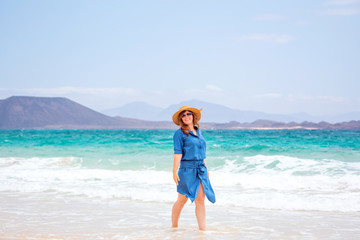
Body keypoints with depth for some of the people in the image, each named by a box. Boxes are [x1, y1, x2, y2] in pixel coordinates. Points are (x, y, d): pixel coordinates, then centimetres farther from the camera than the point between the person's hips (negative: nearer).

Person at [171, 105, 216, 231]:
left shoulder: (198, 132, 15)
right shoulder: (180, 133, -5)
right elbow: (177, 153, -10)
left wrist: (205, 168, 22)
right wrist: (174, 171, -16)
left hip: (201, 170, 5)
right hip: (187, 169, -5)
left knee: (200, 200, -1)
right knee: (182, 200, 3)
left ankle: (202, 229, 0)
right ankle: (174, 227, 19)